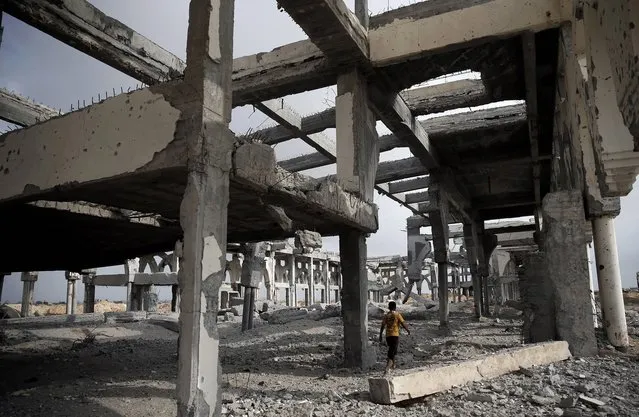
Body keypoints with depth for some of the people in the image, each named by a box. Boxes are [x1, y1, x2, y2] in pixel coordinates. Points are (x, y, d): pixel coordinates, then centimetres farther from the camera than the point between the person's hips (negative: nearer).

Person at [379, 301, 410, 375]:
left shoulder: (386, 316, 5)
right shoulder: (397, 315, -4)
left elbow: (382, 326, 1)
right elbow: (403, 324, -4)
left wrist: (380, 336, 8)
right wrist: (408, 330, 13)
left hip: (388, 336, 4)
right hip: (395, 335, -4)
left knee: (392, 350, 26)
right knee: (391, 353, -8)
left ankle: (393, 365, 42)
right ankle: (387, 369, -23)